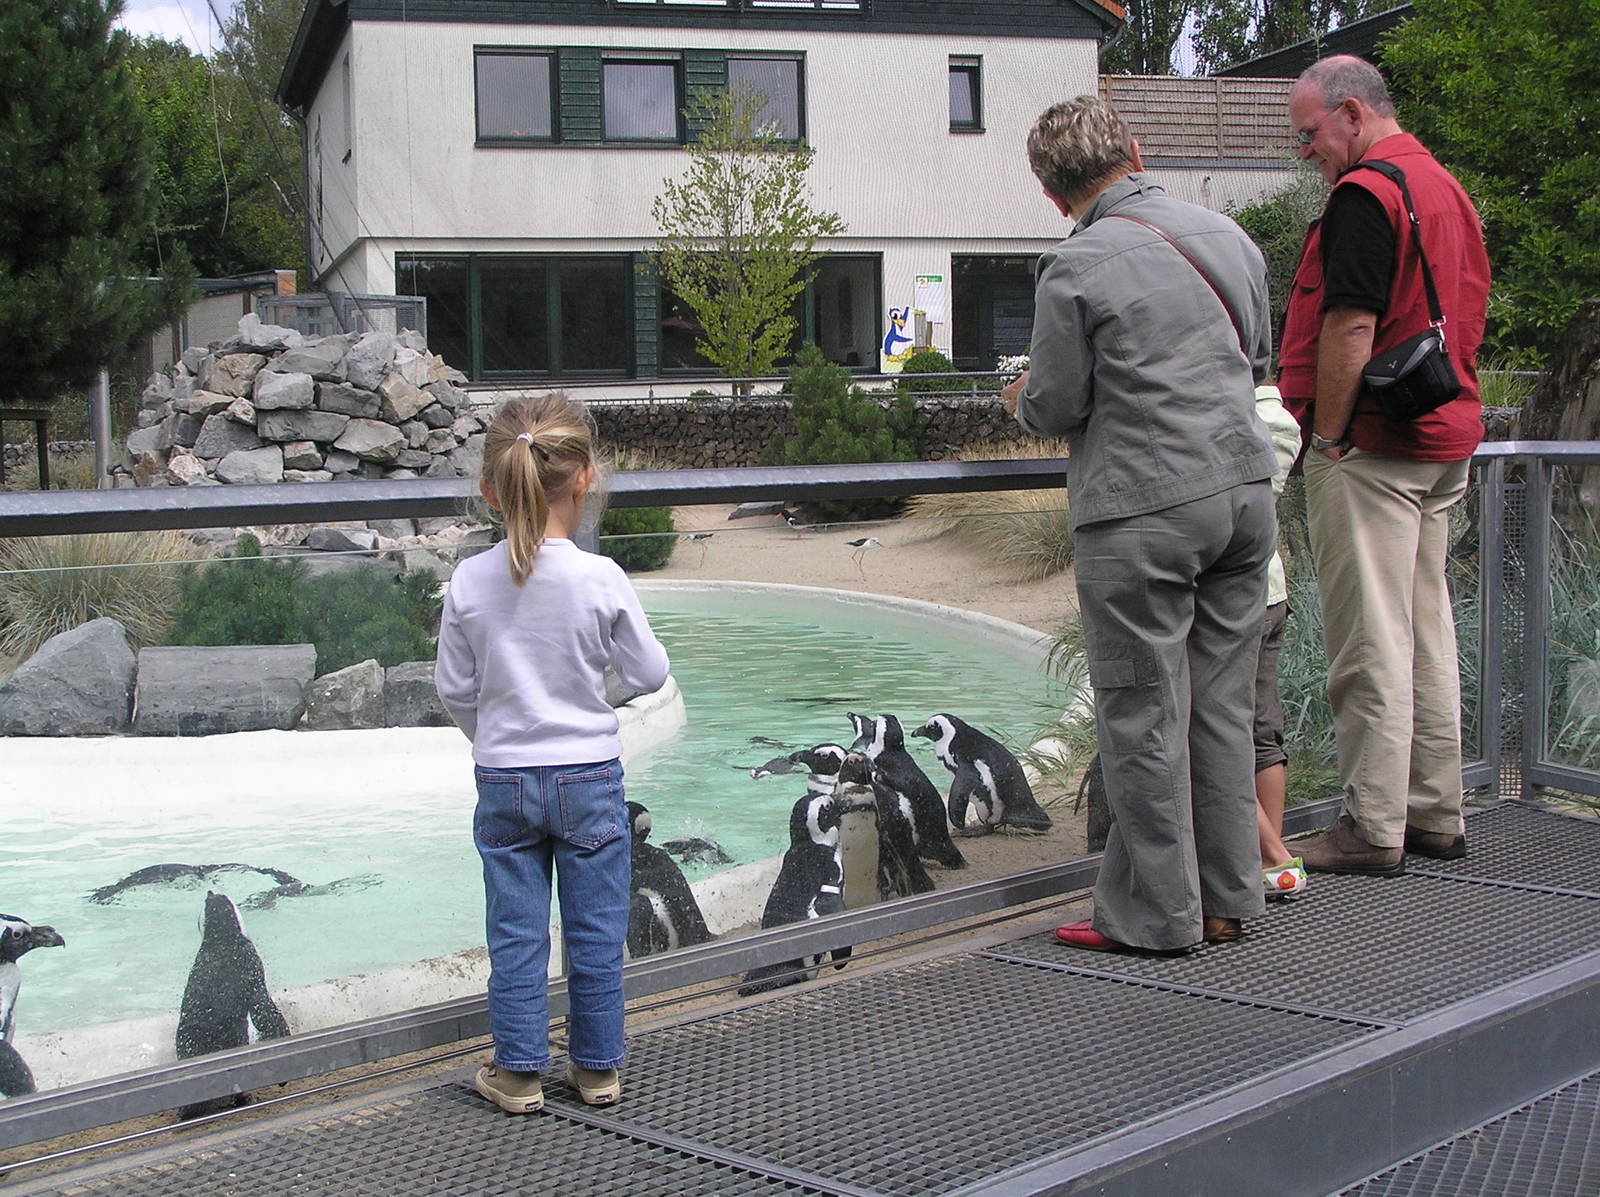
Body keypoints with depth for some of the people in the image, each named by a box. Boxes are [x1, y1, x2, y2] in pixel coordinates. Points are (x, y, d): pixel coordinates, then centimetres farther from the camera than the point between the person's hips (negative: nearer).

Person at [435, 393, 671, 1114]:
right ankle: (597, 1068, 23)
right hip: (588, 777, -1)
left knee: (516, 933, 11)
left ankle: (518, 1073, 19)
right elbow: (649, 673, -6)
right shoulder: (602, 580, -15)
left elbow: (454, 689, 1)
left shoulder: (469, 582, -9)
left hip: (502, 782, 2)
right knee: (596, 931, 12)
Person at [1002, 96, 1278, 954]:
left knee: (1144, 714, 1)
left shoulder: (1076, 268, -11)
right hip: (1244, 492, 7)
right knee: (1221, 703, 12)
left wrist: (1020, 398, 14)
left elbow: (1054, 409, -7)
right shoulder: (1228, 237, 8)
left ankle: (1154, 915, 8)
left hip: (1142, 510, -6)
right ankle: (1225, 898, 21)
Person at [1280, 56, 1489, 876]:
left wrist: (1327, 437, -14)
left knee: (1370, 642, -4)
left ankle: (1374, 829, 1)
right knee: (1426, 632, 13)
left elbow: (1351, 327, -21)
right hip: (1444, 442, 10)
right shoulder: (1446, 188, 16)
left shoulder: (1365, 193, -14)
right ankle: (1436, 815, 20)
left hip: (1372, 448, -9)